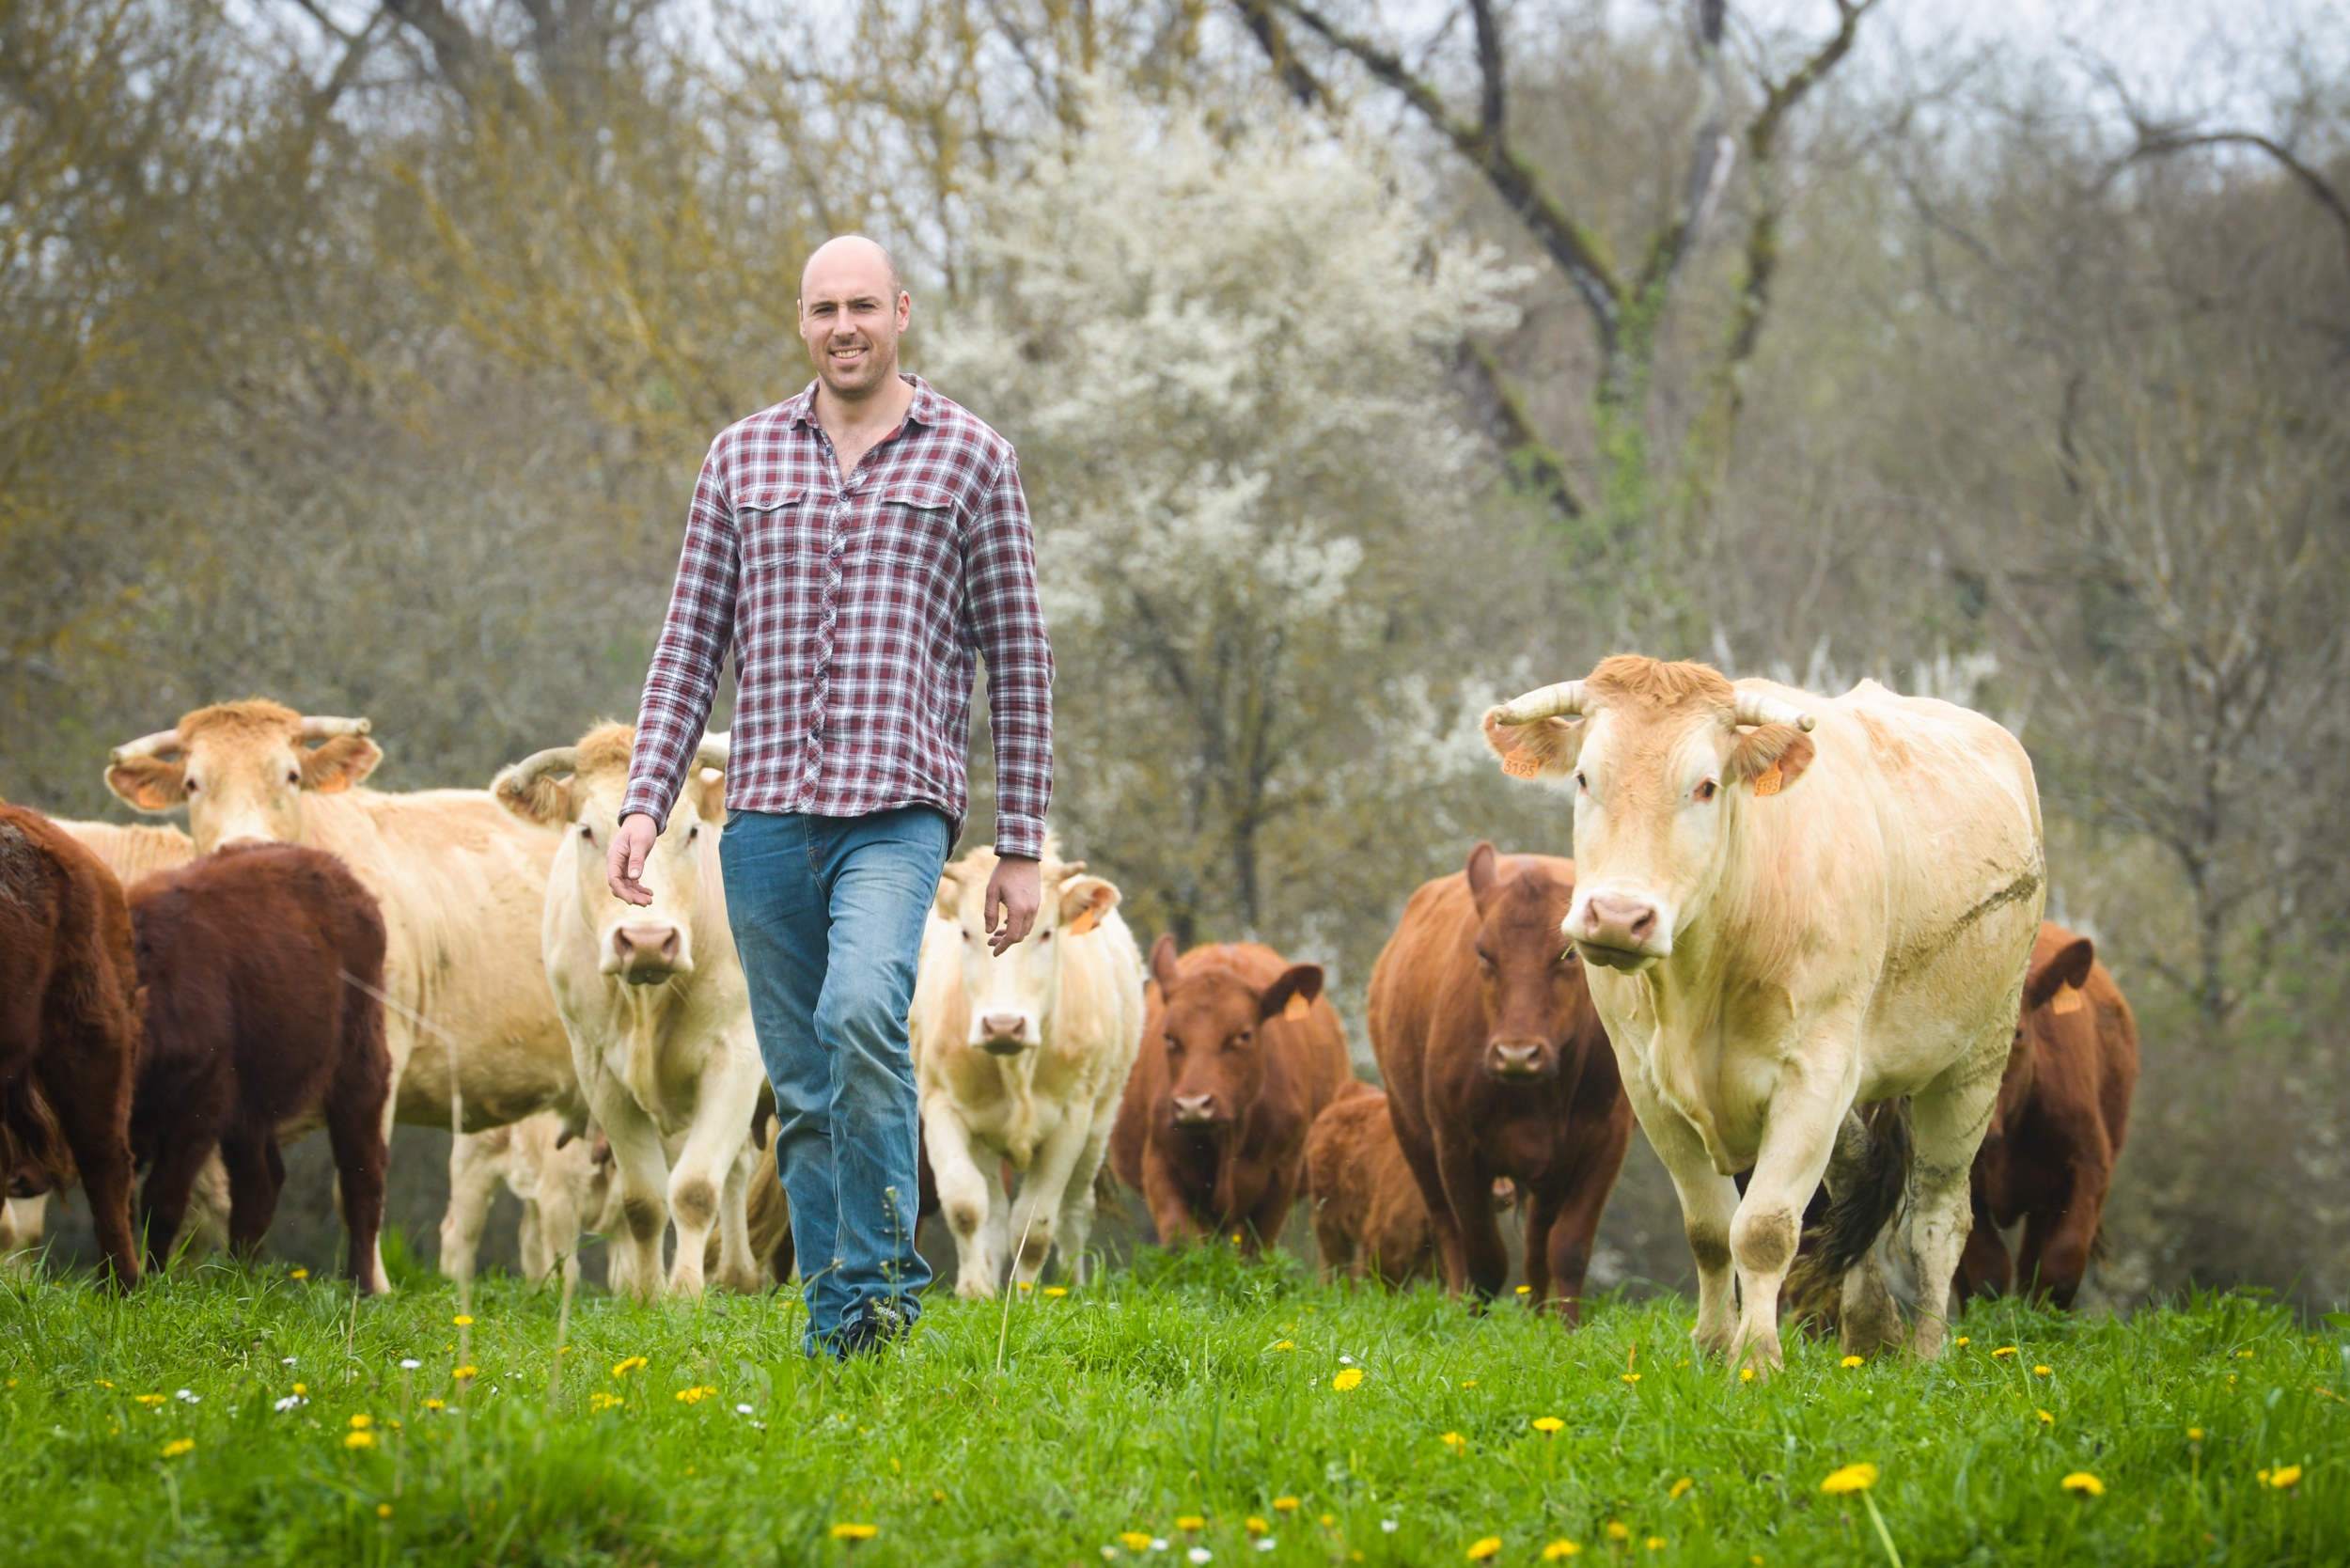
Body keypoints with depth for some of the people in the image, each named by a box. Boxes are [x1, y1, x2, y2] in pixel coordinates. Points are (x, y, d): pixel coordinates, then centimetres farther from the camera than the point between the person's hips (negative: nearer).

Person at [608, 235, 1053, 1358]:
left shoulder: (971, 457, 5)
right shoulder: (743, 455, 13)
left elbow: (1016, 656, 6)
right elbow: (691, 641, 12)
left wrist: (1021, 847, 3)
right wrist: (646, 801, 0)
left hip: (897, 811, -3)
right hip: (766, 813, 3)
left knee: (862, 1014, -28)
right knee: (804, 1092, 5)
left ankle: (877, 1275, -16)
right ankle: (836, 1335, 12)